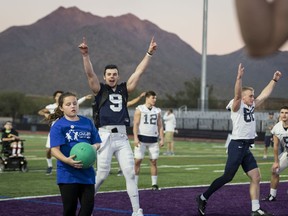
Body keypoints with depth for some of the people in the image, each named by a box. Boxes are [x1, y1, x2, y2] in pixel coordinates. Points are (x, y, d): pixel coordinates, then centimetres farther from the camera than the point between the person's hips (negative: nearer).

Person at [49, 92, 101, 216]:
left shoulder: (87, 122, 7)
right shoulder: (58, 125, -7)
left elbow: (97, 143, 14)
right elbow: (54, 149, -16)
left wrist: (94, 147, -10)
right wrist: (67, 160, -33)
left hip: (87, 172, 4)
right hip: (67, 173, -4)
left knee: (88, 206, 3)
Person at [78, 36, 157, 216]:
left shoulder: (124, 90, 14)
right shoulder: (100, 90, 5)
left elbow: (139, 72, 10)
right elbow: (90, 74, -10)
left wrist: (149, 54, 4)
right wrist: (85, 55, -24)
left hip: (122, 137, 4)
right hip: (105, 136, -3)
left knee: (130, 173, -1)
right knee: (103, 173, -3)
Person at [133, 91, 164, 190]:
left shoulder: (157, 111, 11)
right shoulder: (140, 109, -1)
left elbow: (160, 126, 13)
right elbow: (135, 124, -6)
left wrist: (162, 139, 3)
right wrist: (135, 138, -16)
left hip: (153, 140, 3)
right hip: (141, 138, -3)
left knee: (154, 162, 2)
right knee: (137, 161, -4)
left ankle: (154, 184, 8)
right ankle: (134, 183, 2)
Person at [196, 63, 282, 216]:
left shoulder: (251, 106, 13)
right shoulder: (237, 107, -8)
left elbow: (265, 94, 19)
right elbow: (237, 95, -28)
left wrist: (274, 80, 16)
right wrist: (239, 78, -41)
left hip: (246, 147, 8)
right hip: (237, 146, -8)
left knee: (256, 177, 2)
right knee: (227, 177, -7)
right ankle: (203, 198, 7)